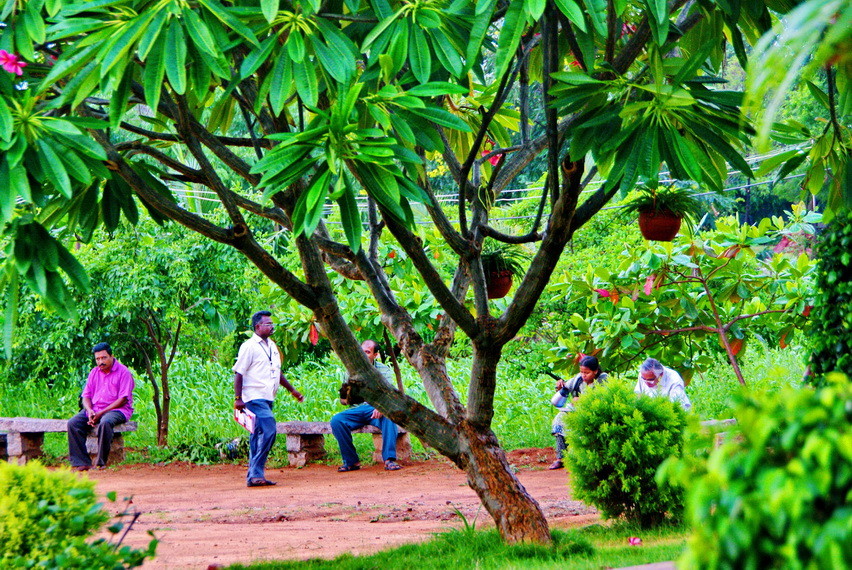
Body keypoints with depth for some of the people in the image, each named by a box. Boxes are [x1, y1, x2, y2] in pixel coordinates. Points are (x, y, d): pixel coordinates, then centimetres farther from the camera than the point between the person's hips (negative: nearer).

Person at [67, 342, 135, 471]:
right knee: (73, 423, -19)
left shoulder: (123, 372, -4)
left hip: (117, 410, -6)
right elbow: (86, 396, 14)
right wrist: (90, 411, -10)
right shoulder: (94, 372, 15)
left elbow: (123, 399, -11)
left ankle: (101, 462, -31)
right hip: (94, 408, 6)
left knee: (105, 422, -39)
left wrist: (101, 413, -17)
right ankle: (81, 462, -22)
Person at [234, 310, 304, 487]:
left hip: (268, 399, 9)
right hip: (255, 398, -9)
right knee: (268, 431, -18)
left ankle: (253, 476, 8)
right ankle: (256, 474, -17)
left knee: (258, 436, 7)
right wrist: (238, 398, -17)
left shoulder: (272, 346, 19)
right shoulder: (249, 347, -7)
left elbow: (277, 372, 30)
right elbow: (239, 373, -10)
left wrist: (292, 390, 31)